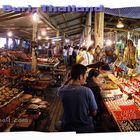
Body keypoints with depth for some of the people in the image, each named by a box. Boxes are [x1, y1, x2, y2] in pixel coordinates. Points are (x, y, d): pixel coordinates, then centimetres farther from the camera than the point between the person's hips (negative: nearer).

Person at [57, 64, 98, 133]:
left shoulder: (61, 90, -16)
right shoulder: (87, 91, -25)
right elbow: (94, 113, -11)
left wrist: (70, 82, 0)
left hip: (66, 127, 2)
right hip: (85, 128, -1)